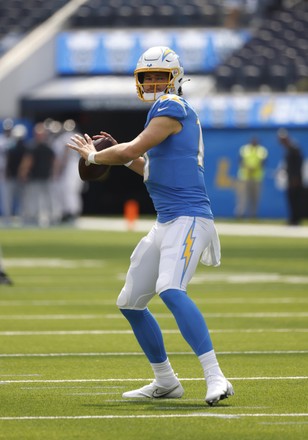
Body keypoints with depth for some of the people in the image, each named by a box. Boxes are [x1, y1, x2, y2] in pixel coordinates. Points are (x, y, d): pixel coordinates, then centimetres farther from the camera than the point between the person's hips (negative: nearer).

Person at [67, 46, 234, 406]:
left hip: (187, 218, -11)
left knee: (170, 289, -31)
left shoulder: (171, 107, -9)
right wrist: (121, 156, 18)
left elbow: (133, 150, -14)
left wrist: (93, 155, 2)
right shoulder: (172, 112, 20)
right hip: (166, 224, 11)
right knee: (130, 303, 15)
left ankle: (215, 378, -34)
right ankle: (165, 382, 27)